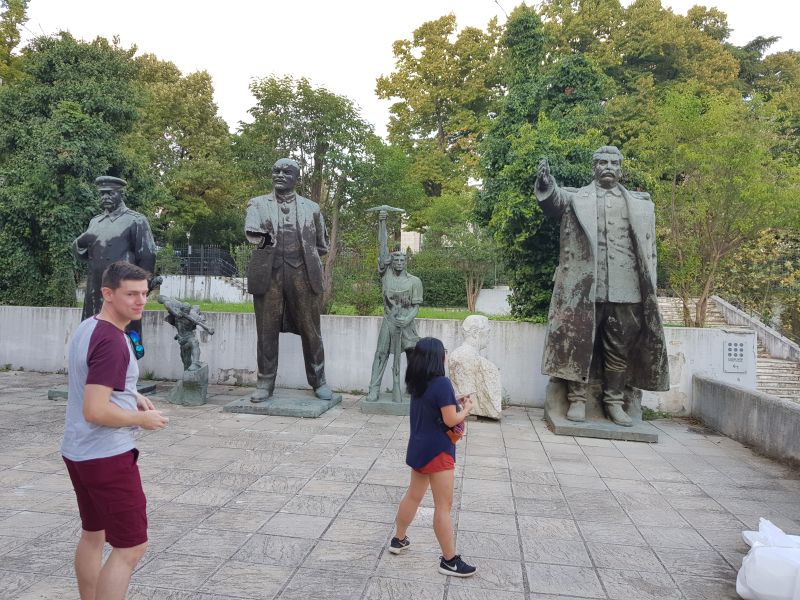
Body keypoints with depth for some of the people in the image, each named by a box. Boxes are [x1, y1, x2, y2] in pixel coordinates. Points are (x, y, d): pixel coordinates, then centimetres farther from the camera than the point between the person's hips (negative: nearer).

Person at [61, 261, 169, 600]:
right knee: (131, 547, -2)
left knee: (93, 534, 23)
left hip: (77, 452, 10)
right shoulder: (112, 342, -24)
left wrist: (133, 397, 9)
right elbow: (95, 411, -28)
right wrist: (141, 418, -13)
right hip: (107, 457, -10)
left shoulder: (86, 328, 7)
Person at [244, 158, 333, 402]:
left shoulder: (311, 207, 15)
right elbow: (251, 232, -4)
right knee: (267, 330, 2)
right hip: (269, 273, 0)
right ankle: (265, 384, 11)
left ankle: (318, 382, 14)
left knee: (311, 330, 2)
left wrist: (305, 256, 9)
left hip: (303, 274, 0)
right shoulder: (258, 203, 13)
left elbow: (322, 245, 19)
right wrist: (261, 237, -19)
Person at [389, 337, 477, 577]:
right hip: (437, 451, -9)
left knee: (413, 496, 22)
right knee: (443, 506, 1)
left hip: (419, 448, 9)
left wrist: (453, 402, 9)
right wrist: (466, 408, -4)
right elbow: (450, 420, -21)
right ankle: (449, 560, 10)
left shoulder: (417, 382, 4)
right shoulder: (442, 383, -22)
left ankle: (398, 540, 35)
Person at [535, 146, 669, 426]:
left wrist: (649, 288, 3)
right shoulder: (575, 197, 10)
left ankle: (614, 402, 16)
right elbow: (554, 200, -12)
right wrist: (545, 183, -34)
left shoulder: (640, 203, 16)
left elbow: (647, 246, 11)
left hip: (625, 288, 2)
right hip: (584, 286, -2)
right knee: (579, 343, 1)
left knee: (619, 348, 7)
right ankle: (577, 399, 9)